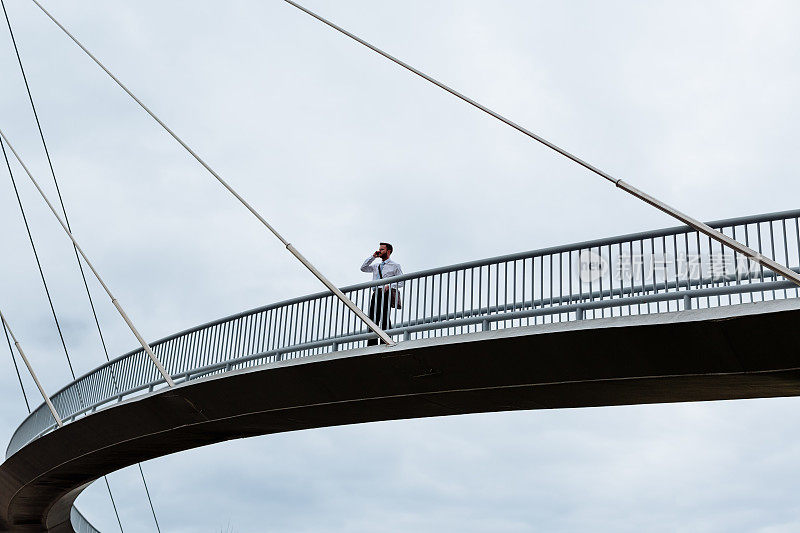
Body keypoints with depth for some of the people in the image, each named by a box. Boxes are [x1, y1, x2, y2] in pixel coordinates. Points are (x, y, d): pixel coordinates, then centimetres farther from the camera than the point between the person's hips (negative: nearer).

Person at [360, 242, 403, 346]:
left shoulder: (395, 266, 10)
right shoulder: (376, 266, 28)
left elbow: (401, 282, 3)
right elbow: (363, 268, 20)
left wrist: (389, 286, -14)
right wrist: (373, 257, 17)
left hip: (386, 294, -5)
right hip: (376, 294, 5)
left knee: (384, 318, -16)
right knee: (373, 319, -5)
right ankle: (371, 345, -9)